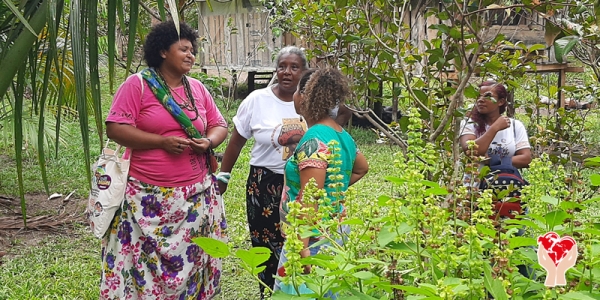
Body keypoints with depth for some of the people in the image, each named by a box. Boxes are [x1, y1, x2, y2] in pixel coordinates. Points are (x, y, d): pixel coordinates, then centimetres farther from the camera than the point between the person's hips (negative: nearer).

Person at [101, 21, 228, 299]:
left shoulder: (197, 88, 12)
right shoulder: (137, 84, -5)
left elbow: (219, 125, 16)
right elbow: (115, 128, -12)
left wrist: (208, 142, -7)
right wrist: (162, 142, -18)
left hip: (196, 196, 5)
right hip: (148, 197, -4)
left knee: (190, 261, 8)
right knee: (144, 264, 0)